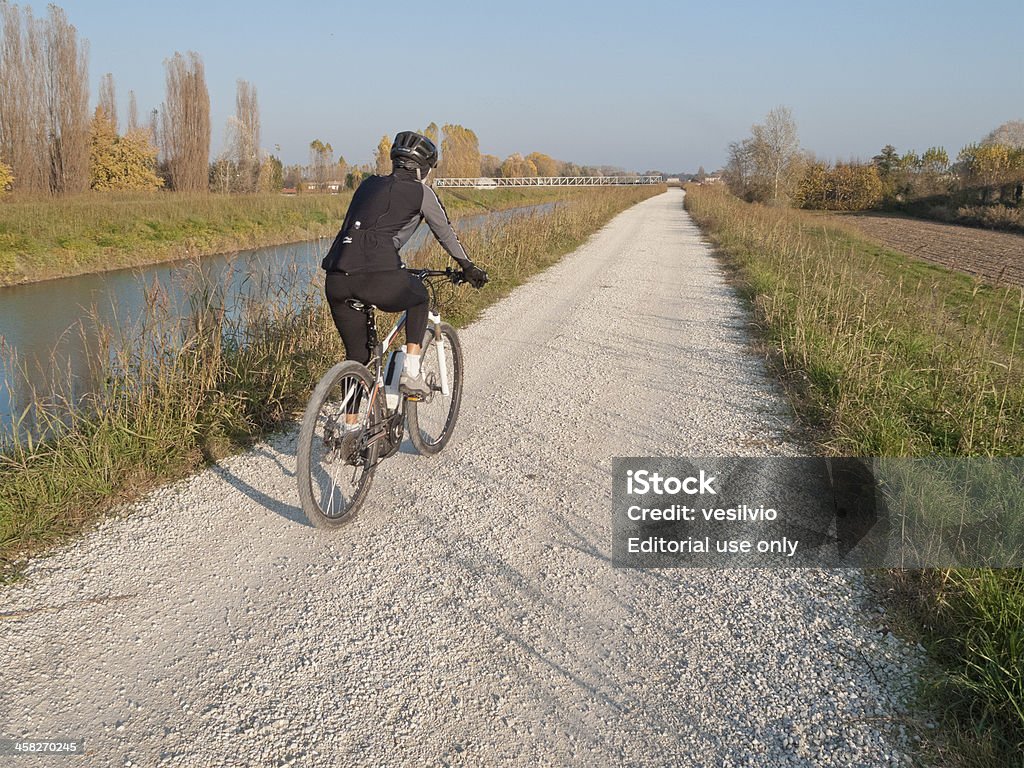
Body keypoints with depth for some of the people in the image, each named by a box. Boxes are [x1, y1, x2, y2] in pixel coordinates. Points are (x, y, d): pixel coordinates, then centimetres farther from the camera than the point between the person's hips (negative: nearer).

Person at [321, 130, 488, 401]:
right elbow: (445, 233, 21)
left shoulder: (369, 185, 26)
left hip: (336, 281, 5)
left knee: (356, 356, 19)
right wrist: (468, 267, 36)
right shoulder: (420, 192, 11)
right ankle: (411, 374, 16)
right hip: (379, 278, -5)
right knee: (419, 298, 27)